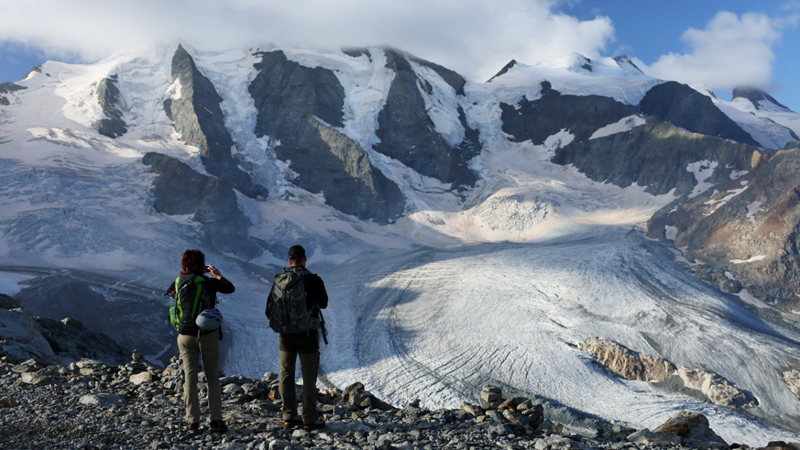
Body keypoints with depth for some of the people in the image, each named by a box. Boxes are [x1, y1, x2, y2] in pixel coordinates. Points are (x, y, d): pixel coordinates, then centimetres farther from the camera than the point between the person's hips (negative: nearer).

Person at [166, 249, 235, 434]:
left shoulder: (177, 283, -3)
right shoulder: (208, 282, -9)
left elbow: (167, 295, 18)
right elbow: (230, 288, 7)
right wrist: (219, 276, 24)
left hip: (186, 336, 2)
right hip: (208, 335, -2)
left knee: (190, 377, 6)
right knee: (212, 377, 8)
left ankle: (193, 423, 5)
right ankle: (216, 420, 5)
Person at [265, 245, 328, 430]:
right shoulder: (314, 280, -9)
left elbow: (269, 310, 2)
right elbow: (324, 304, 7)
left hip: (286, 336, 3)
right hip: (308, 336, -3)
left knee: (286, 375, 12)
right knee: (309, 376, 2)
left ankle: (289, 415, 17)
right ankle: (310, 418, 2)